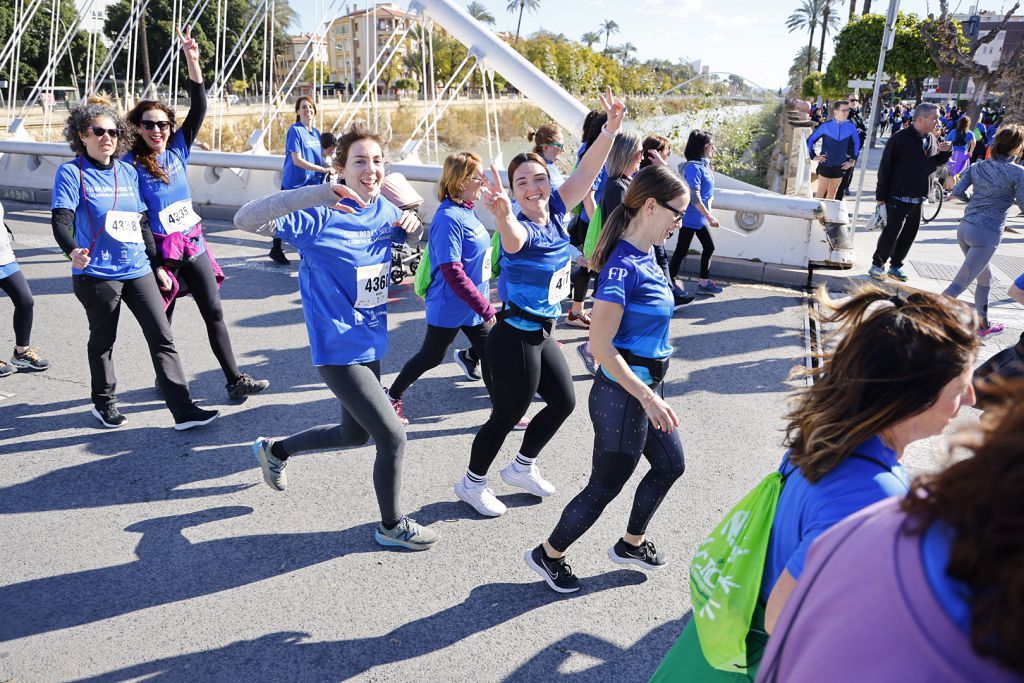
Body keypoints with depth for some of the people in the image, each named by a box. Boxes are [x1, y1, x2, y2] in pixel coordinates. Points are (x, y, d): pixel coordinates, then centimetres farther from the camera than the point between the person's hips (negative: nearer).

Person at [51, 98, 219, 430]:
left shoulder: (128, 172, 10)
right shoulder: (72, 172, -5)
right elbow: (61, 219, -16)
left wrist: (157, 265, 16)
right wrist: (73, 251, -36)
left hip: (138, 269, 4)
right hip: (97, 274, -4)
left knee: (162, 336, -2)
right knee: (103, 340, 11)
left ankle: (183, 409, 0)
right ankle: (104, 403, 33)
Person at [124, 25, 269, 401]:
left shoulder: (177, 148, 2)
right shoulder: (130, 164, -9)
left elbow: (199, 108, -6)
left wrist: (192, 61, -16)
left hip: (194, 244, 5)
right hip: (161, 250, -4)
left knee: (214, 311, 4)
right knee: (162, 320, 9)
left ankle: (234, 380, 9)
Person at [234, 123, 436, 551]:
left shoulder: (384, 210, 2)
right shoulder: (320, 215, -18)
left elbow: (409, 232, 24)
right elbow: (245, 220, -28)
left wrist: (411, 223, -2)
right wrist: (317, 194, -40)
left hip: (370, 344, 8)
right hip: (337, 350, -8)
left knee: (355, 434, 24)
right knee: (392, 438, -6)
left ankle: (275, 450, 49)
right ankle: (392, 526, 20)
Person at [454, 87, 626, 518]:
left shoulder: (555, 212, -1)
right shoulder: (522, 229, -22)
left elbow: (587, 171, -8)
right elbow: (513, 240, -48)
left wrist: (611, 128, -21)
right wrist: (502, 215, -70)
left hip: (541, 333, 9)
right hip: (514, 336, -9)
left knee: (563, 402, 20)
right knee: (507, 416, 4)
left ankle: (522, 468, 40)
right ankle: (473, 483, 28)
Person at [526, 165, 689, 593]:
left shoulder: (646, 255, 2)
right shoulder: (624, 266, -25)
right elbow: (600, 345, -28)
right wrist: (647, 398, -26)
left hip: (647, 386, 10)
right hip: (623, 394, -9)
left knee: (670, 465, 24)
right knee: (605, 487, 7)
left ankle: (631, 543, 44)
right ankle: (548, 555, 29)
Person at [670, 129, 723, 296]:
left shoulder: (705, 165, 9)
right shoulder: (693, 167, -19)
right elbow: (694, 197, -24)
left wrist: (708, 211, 5)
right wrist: (709, 216, -24)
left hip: (701, 218, 10)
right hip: (690, 218, -10)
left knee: (709, 247, 13)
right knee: (682, 250, -1)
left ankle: (704, 282, 23)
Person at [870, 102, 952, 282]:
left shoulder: (932, 139, 9)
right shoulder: (900, 138, -12)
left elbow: (936, 162, 22)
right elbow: (885, 166, -12)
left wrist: (945, 152, -1)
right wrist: (881, 194, -13)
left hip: (918, 198, 7)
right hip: (897, 196, -7)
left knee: (909, 233, 10)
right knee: (891, 232, -6)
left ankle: (895, 266, 22)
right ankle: (877, 264, 8)